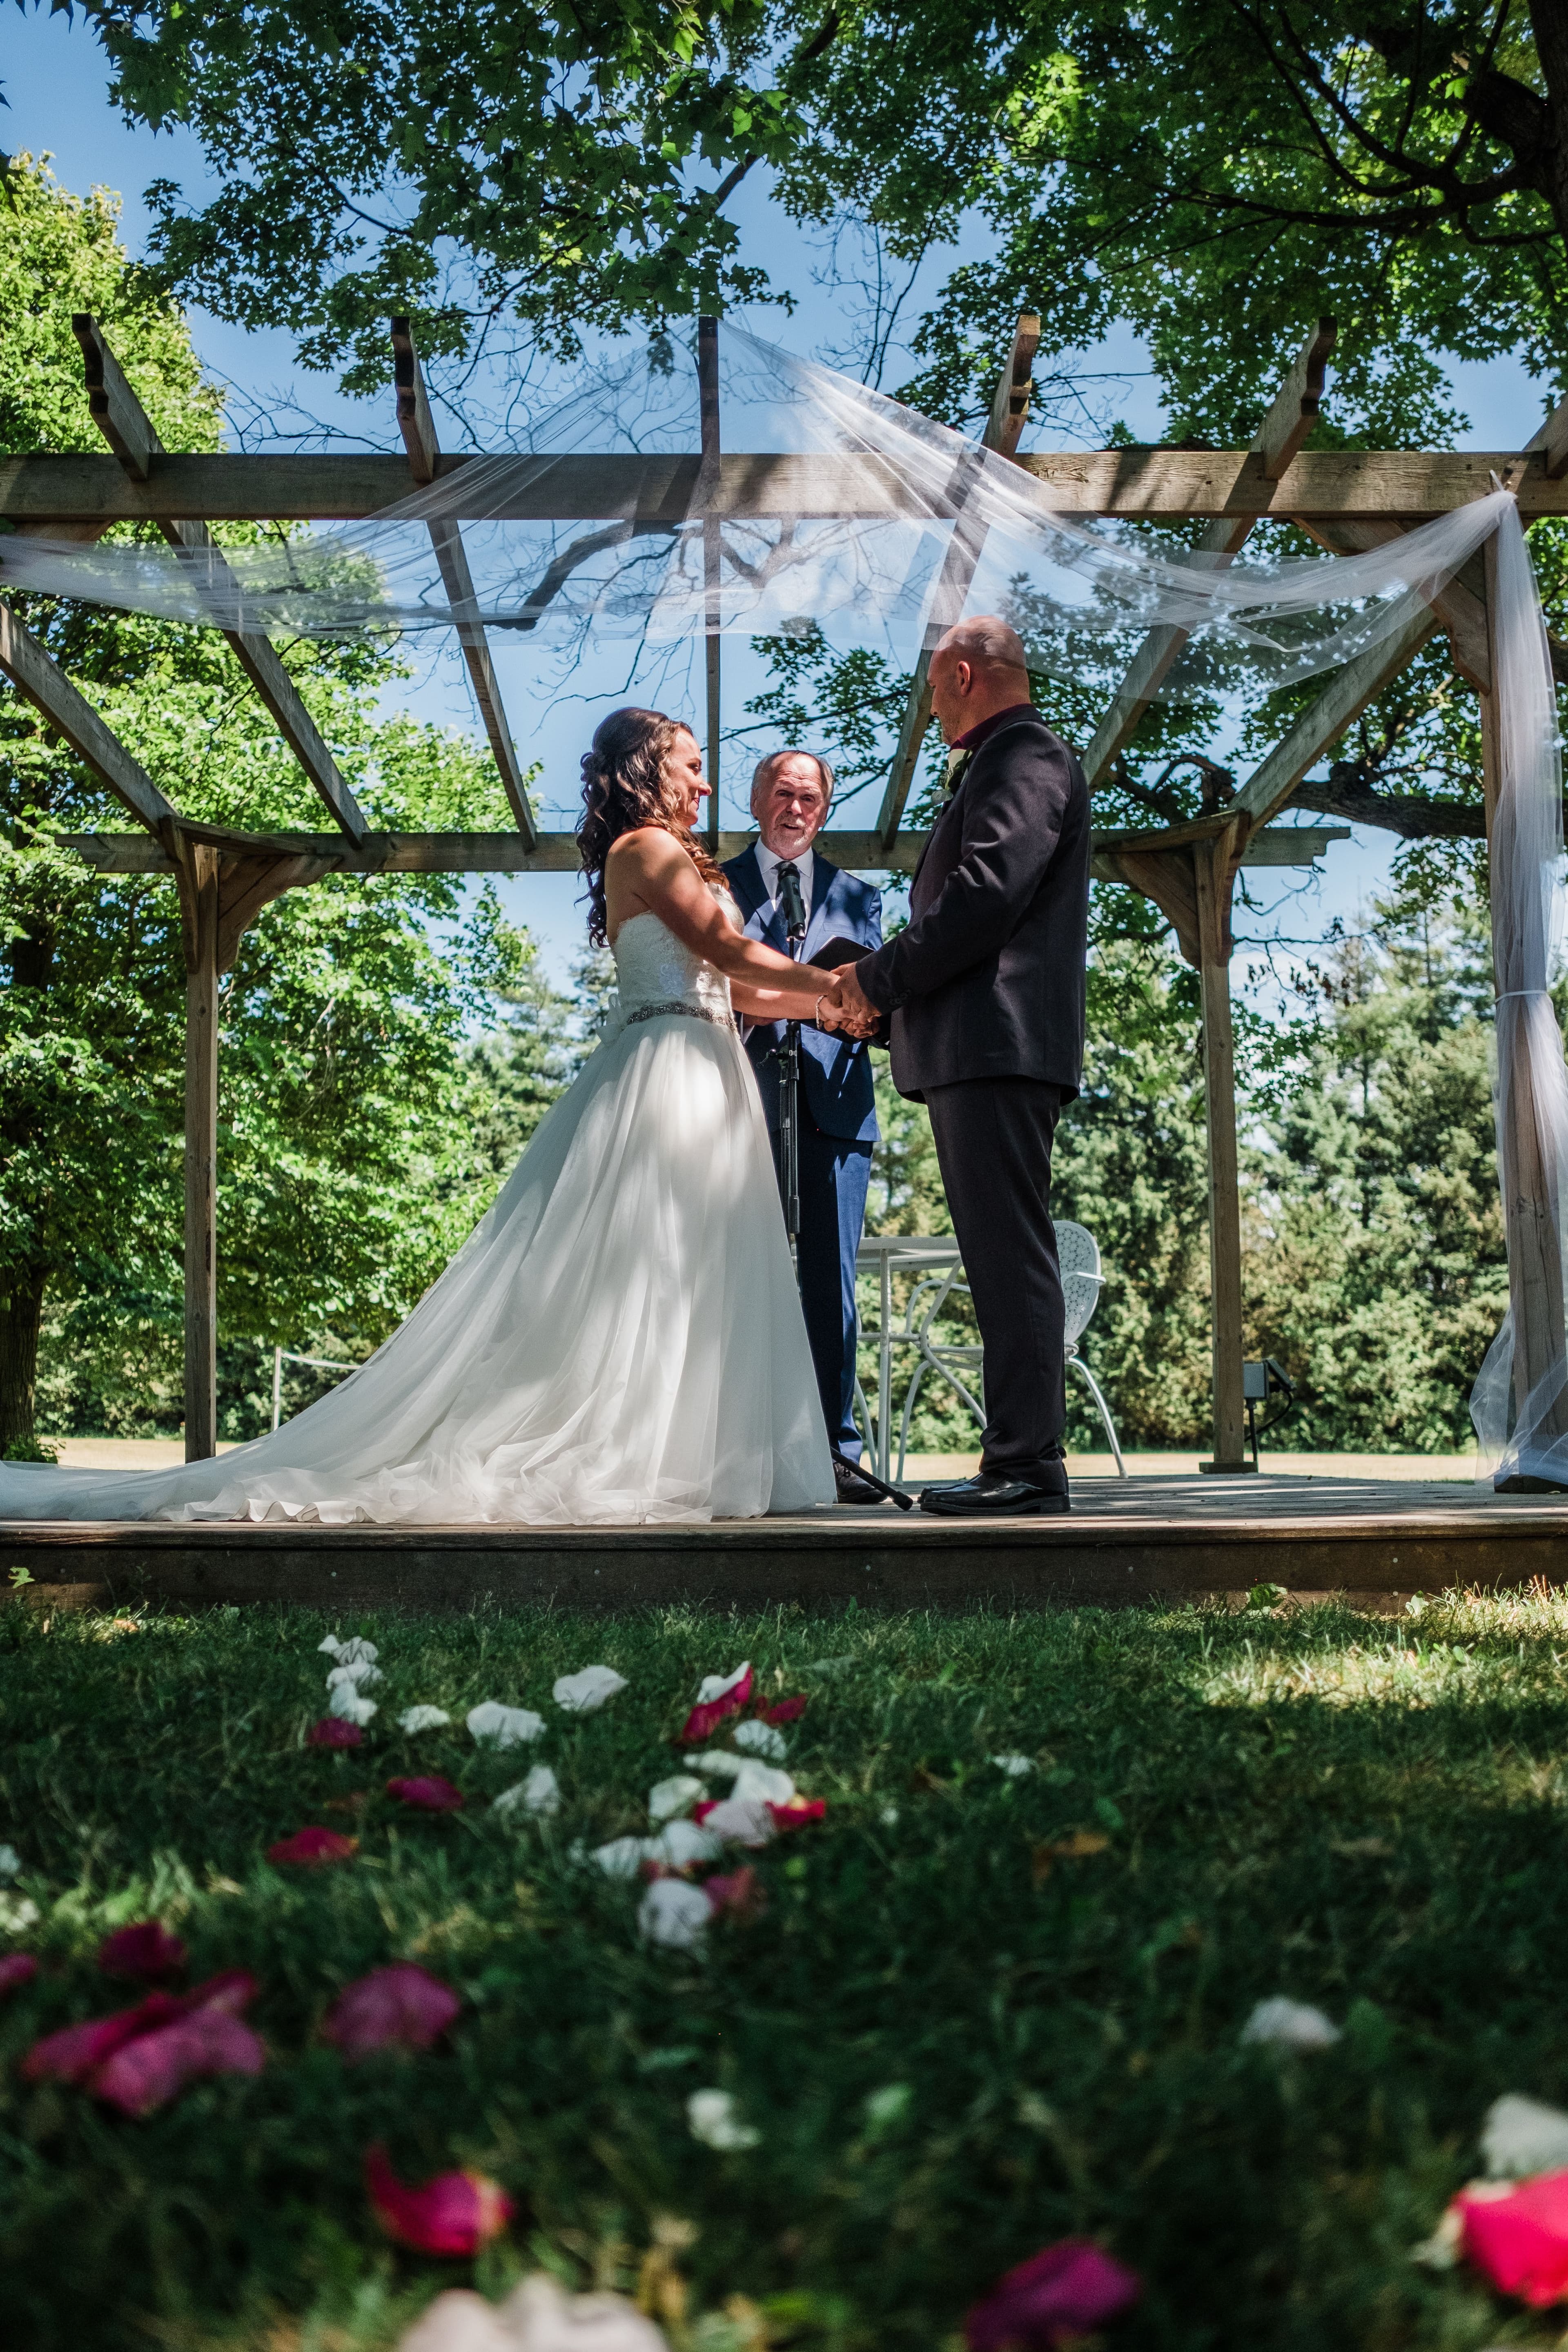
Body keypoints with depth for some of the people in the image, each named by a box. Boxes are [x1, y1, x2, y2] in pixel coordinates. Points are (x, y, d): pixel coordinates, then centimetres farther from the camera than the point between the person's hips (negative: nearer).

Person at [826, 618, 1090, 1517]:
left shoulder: (1026, 759, -6)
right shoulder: (1003, 764, 26)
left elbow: (985, 897, -18)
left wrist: (879, 978, -10)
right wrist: (888, 988, 15)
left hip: (999, 1045, -10)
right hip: (979, 1049, 10)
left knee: (1012, 1257, -11)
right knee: (1005, 1258, 9)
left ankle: (1028, 1466, -9)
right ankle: (1021, 1459, 13)